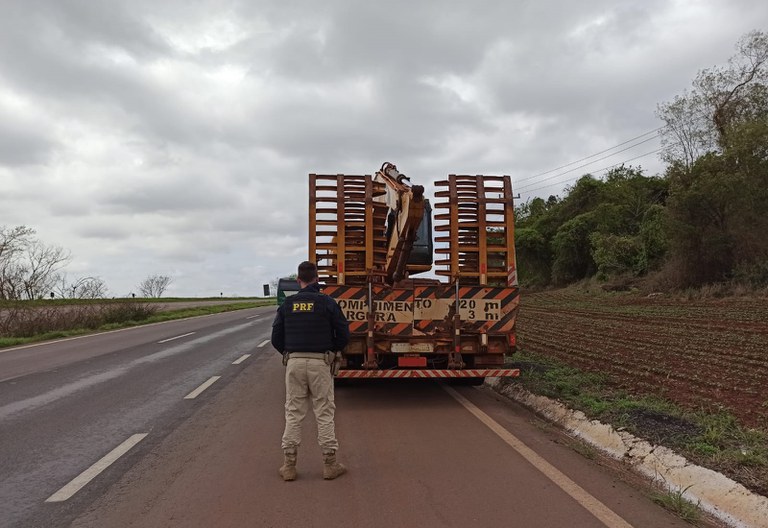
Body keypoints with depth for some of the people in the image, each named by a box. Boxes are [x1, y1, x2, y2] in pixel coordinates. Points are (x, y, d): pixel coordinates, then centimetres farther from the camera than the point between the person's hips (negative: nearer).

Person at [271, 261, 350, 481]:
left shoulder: (287, 304, 3)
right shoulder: (327, 303, -5)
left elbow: (276, 338, 5)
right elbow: (343, 334, -4)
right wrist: (332, 351, 14)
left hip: (294, 362, 2)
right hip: (320, 363, -2)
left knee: (293, 413, 10)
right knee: (324, 413, 6)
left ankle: (288, 465, 15)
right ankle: (330, 464, 13)